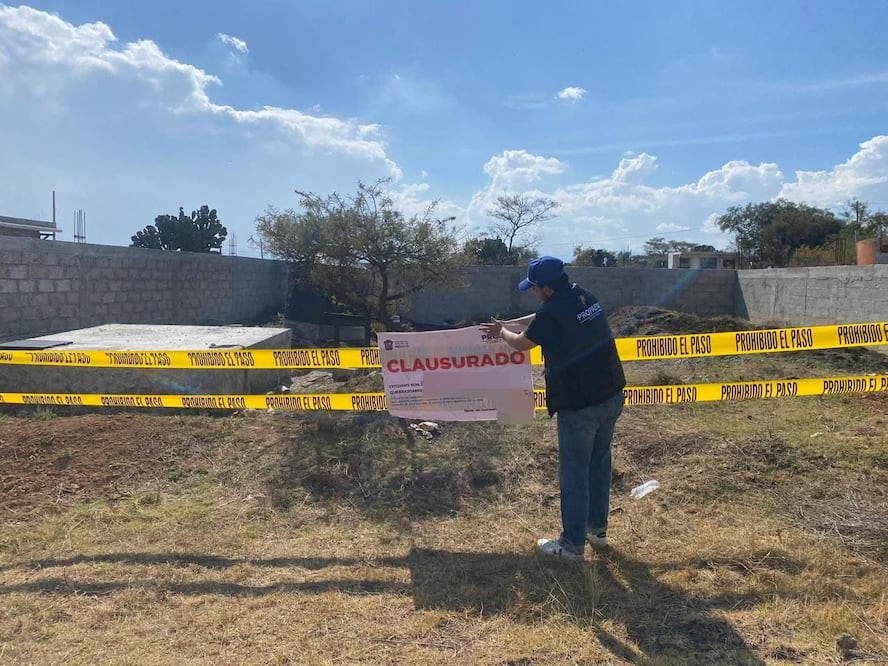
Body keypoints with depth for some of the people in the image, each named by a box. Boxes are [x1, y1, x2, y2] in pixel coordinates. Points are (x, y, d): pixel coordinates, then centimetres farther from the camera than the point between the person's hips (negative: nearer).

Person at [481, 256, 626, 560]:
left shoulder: (552, 313, -19)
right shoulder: (583, 296, 5)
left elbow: (521, 343, 0)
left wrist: (502, 331, 20)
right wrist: (507, 323, 28)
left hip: (579, 406, -8)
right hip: (611, 396, 9)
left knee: (574, 474, 5)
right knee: (600, 464, 21)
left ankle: (572, 544, 18)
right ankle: (597, 529, 36)